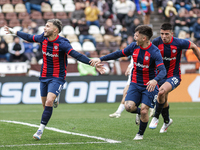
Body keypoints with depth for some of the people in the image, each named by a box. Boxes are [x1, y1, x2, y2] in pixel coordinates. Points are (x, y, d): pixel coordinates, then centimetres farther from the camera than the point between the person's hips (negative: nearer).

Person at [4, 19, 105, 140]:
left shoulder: (62, 43, -20)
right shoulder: (43, 38, -2)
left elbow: (76, 55, -29)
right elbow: (29, 37, 17)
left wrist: (93, 63, -41)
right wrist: (14, 32, 28)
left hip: (57, 77, -6)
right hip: (44, 76, 6)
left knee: (49, 102, -21)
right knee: (45, 104, 10)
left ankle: (41, 130, -13)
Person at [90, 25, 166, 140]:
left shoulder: (154, 52, -20)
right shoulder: (134, 46, -2)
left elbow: (162, 70, -28)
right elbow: (119, 54, 11)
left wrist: (155, 80, -49)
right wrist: (100, 59, 7)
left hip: (149, 85, -4)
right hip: (135, 83, 4)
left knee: (144, 110, -13)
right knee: (129, 107, -15)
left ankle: (140, 134, 13)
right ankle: (140, 112, 20)